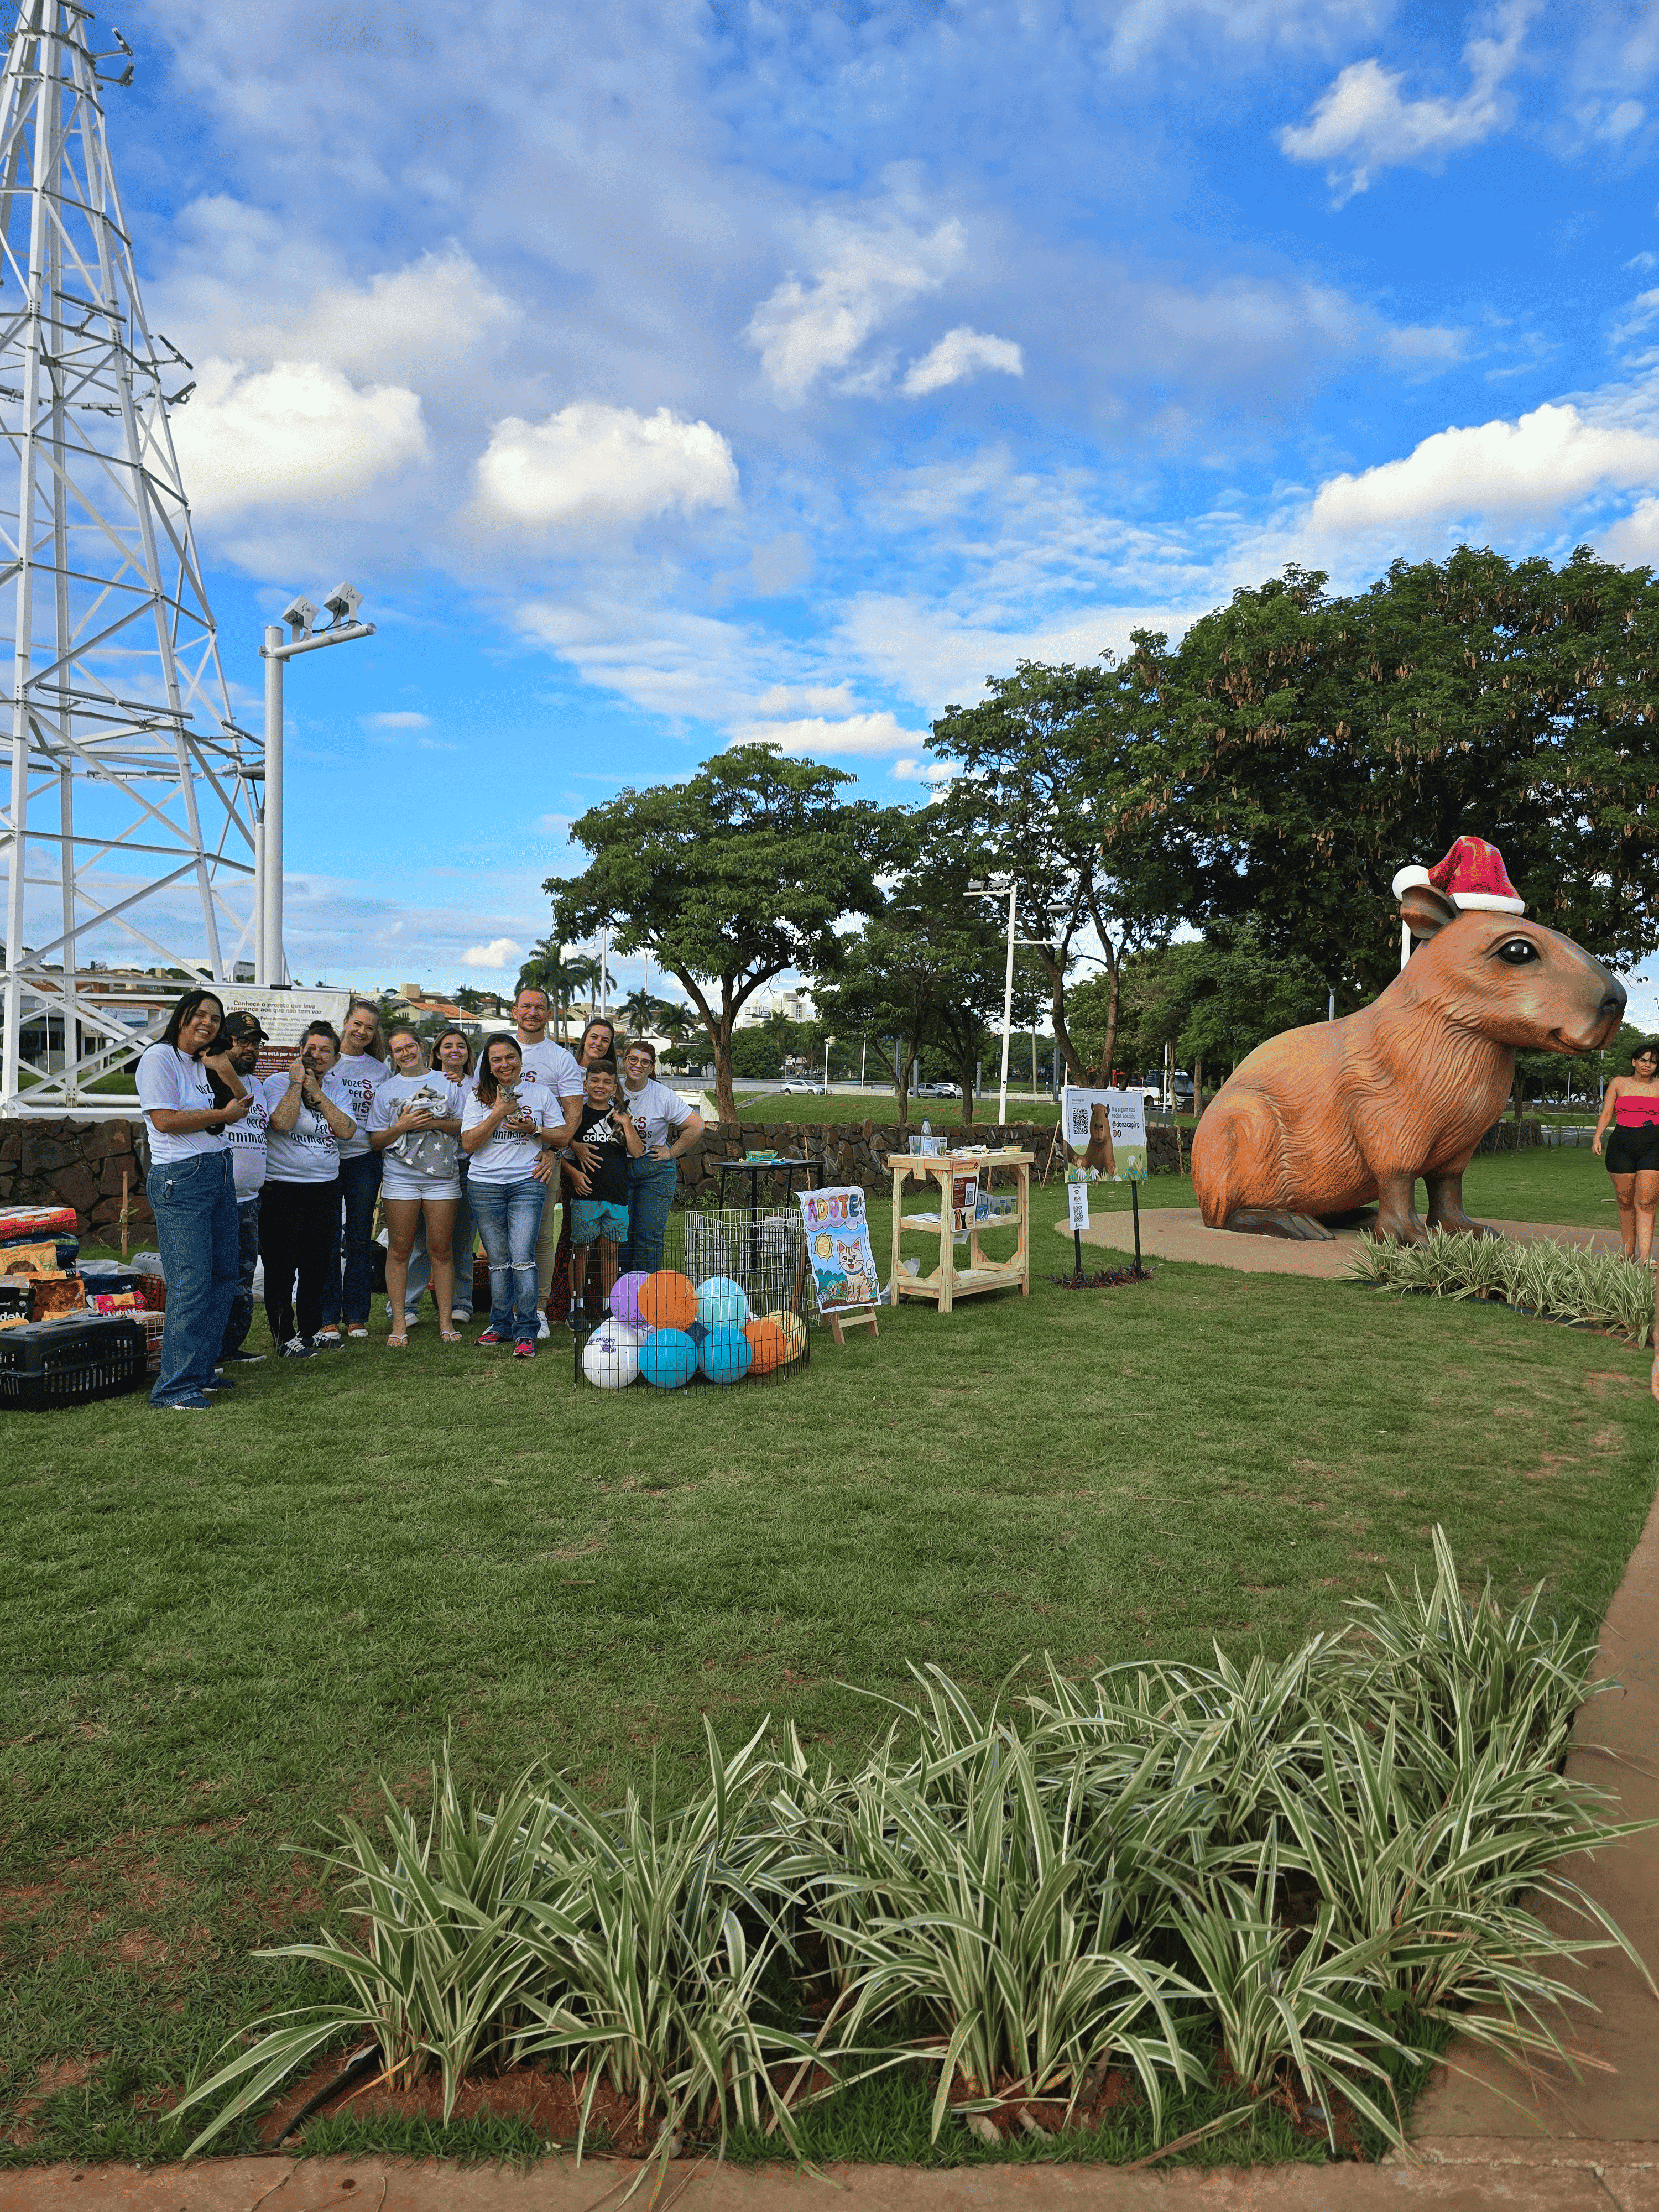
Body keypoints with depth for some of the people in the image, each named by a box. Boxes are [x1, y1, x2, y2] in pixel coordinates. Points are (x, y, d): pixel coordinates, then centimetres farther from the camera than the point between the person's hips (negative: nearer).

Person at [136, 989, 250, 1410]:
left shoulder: (202, 1062, 18)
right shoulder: (160, 1057, -7)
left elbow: (242, 1103, 17)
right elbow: (165, 1119, -15)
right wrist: (223, 1114, -7)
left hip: (220, 1174, 9)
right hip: (181, 1179, -9)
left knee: (223, 1275, 10)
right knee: (191, 1282, -11)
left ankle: (201, 1370, 20)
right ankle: (175, 1388, -6)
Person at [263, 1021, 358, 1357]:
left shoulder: (336, 1088, 9)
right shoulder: (278, 1083, -6)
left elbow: (346, 1131, -7)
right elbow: (282, 1122, -24)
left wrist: (316, 1092, -10)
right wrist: (297, 1082, -18)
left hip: (326, 1188, 6)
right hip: (282, 1188, -5)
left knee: (319, 1264, 14)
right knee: (282, 1266, -1)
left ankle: (311, 1330, 27)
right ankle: (284, 1336, 9)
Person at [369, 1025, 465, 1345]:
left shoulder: (447, 1083, 8)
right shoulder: (386, 1090, 9)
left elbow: (466, 1126, 5)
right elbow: (375, 1140, 6)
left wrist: (435, 1123, -10)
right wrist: (401, 1126, -10)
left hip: (443, 1175, 0)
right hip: (400, 1176, 0)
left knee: (441, 1249, 2)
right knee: (399, 1249, 1)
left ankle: (446, 1320, 9)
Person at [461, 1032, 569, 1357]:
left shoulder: (540, 1092, 8)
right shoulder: (478, 1096, 8)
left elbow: (563, 1136, 10)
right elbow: (468, 1144, -2)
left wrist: (532, 1129, -6)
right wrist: (499, 1112, -9)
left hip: (528, 1182, -1)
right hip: (485, 1186, 2)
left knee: (522, 1257, -12)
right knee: (498, 1260, 5)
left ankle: (526, 1333, -8)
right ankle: (501, 1326, 16)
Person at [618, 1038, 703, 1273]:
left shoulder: (664, 1096, -8)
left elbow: (696, 1126, -6)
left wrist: (672, 1152, -4)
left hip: (655, 1172, -2)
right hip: (618, 1169, 3)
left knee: (648, 1236, -5)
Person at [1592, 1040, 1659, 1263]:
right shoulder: (1619, 1083, 14)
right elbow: (1607, 1113, 11)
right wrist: (1597, 1137, -2)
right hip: (1622, 1146, 2)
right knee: (1625, 1202, 5)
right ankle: (1628, 1255, 13)